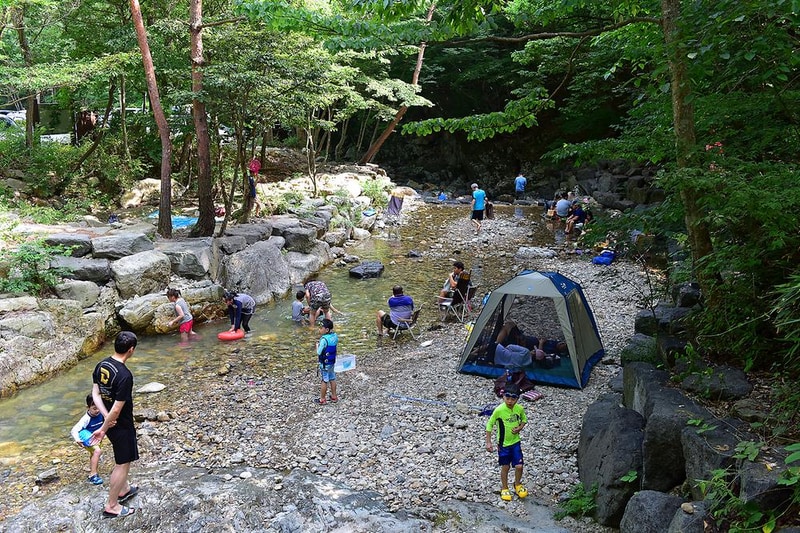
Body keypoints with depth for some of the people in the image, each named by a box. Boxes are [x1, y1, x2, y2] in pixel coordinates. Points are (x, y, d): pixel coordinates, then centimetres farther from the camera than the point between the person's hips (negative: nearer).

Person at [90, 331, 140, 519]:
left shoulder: (101, 365, -5)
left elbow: (95, 394, 0)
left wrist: (106, 417, -8)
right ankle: (111, 506, 18)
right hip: (121, 425, -8)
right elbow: (117, 409, -27)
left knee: (123, 459, 28)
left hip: (110, 422, 8)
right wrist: (103, 429, -15)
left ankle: (124, 489, 46)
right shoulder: (124, 375, -30)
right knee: (123, 463, 8)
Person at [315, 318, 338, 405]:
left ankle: (322, 399, 17)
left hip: (325, 363, -7)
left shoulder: (324, 339, -26)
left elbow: (318, 352, -23)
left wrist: (317, 345, -4)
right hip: (333, 361, 7)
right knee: (332, 379, 18)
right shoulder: (335, 336, -4)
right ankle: (334, 396, 29)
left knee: (324, 381, 4)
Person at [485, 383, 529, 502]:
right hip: (503, 443, -2)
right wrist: (488, 442, -13)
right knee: (505, 467, 10)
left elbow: (524, 420, 9)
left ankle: (518, 485, 32)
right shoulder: (499, 410, -22)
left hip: (516, 442, 3)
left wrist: (519, 428, -11)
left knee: (519, 466, 2)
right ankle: (504, 488, 33)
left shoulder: (519, 409, -12)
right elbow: (489, 425, -12)